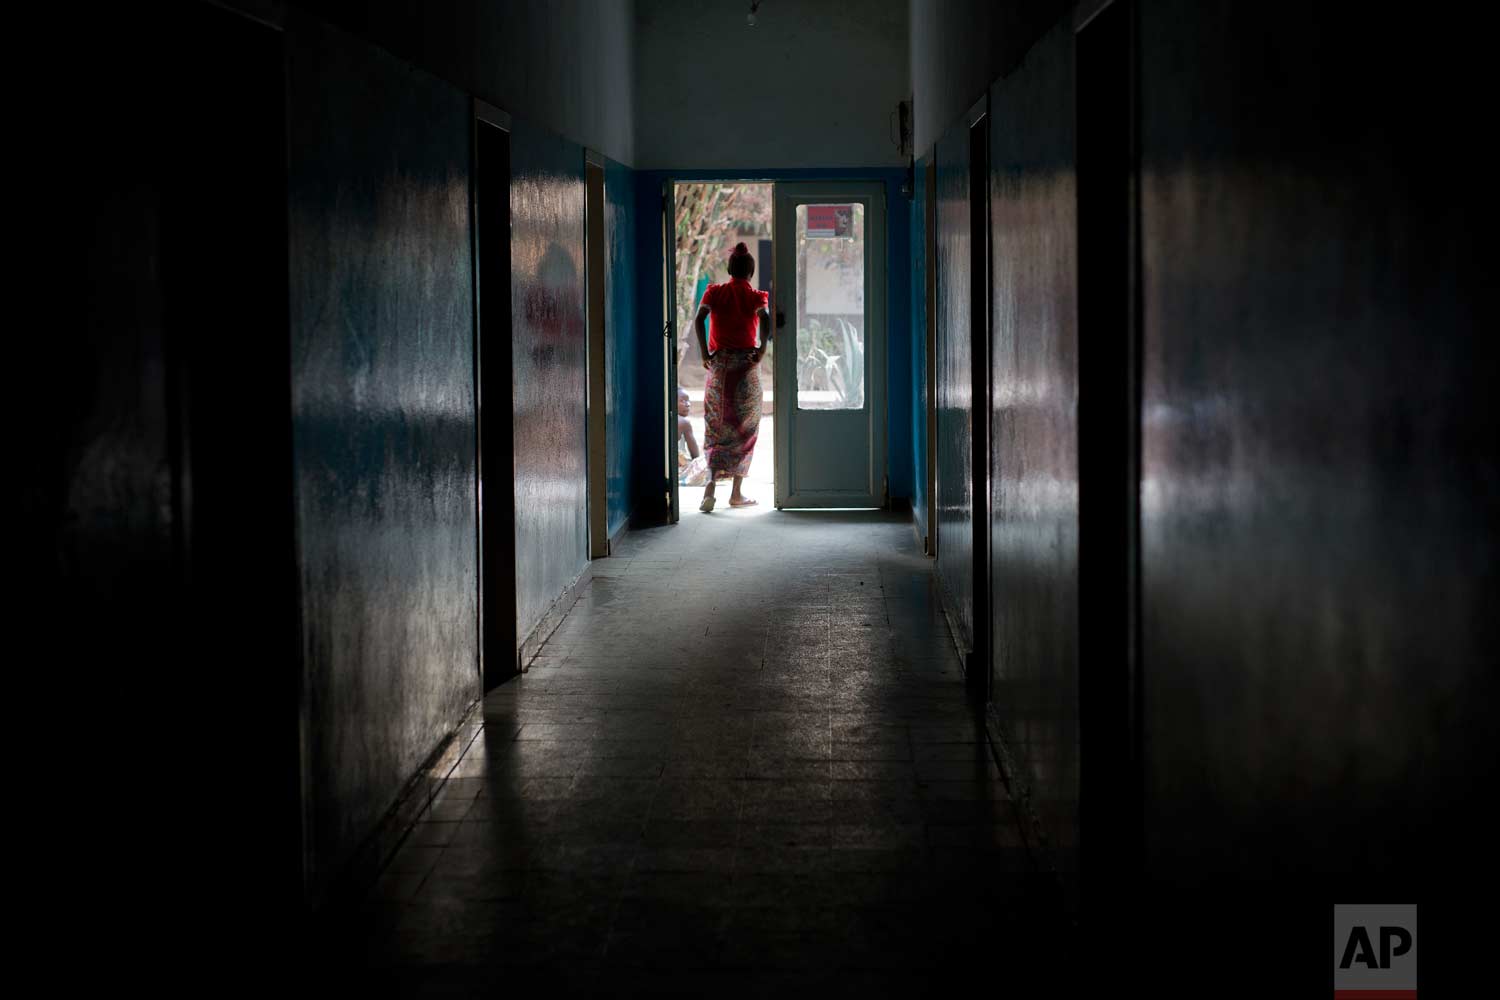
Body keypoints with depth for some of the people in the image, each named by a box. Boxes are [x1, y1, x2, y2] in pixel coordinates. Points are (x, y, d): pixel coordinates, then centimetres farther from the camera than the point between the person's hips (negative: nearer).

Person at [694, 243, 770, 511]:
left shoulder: (714, 292, 4)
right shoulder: (756, 296, -1)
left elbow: (698, 319, -11)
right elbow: (765, 319, -21)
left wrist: (704, 353, -7)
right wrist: (762, 350, -13)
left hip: (719, 364, 1)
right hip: (746, 365, -1)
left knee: (716, 427, 6)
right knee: (744, 429, 8)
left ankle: (711, 485, -13)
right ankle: (737, 493, 10)